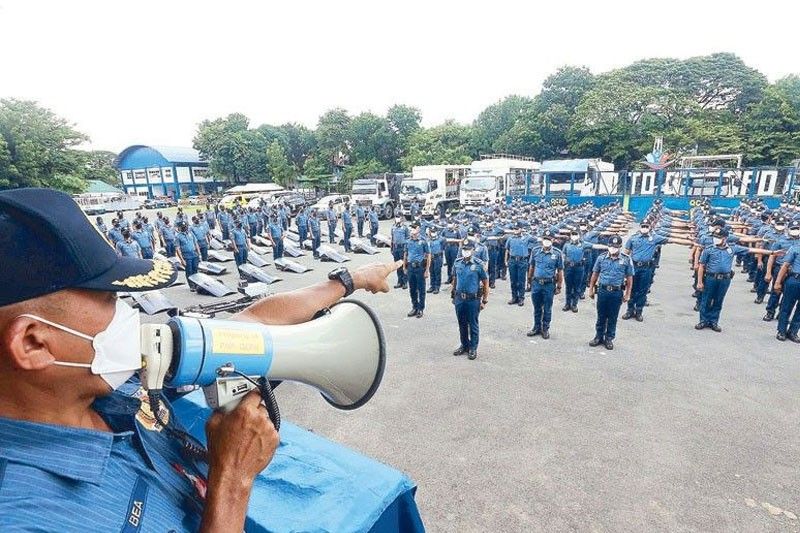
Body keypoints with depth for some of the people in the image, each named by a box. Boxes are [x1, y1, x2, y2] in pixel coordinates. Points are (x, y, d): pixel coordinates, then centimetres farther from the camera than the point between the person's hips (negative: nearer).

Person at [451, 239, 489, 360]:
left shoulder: (478, 265, -11)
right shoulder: (457, 263, 2)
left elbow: (486, 282, -5)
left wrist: (485, 301, -4)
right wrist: (452, 296, 13)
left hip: (473, 300, -4)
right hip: (459, 299, 4)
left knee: (473, 325, 7)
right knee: (462, 324, 15)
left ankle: (473, 348, 21)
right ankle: (464, 345, 31)